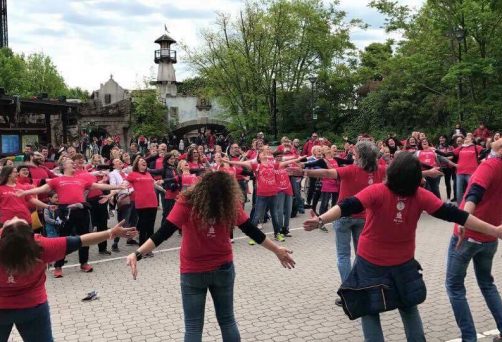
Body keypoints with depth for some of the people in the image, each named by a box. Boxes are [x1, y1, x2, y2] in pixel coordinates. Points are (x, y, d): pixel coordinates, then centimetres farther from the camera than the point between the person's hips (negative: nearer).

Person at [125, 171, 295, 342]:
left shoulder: (186, 203, -22)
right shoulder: (230, 203, -14)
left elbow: (164, 232, -26)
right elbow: (251, 231, -6)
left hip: (193, 271, -2)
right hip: (223, 268, 3)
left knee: (193, 327, 9)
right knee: (227, 321, 19)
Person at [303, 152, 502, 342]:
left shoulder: (377, 192, -21)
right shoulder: (421, 196, -13)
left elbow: (349, 207, -32)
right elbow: (452, 214, -10)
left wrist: (320, 220, -40)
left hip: (371, 262, -3)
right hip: (403, 262, 3)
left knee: (369, 311, 11)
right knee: (408, 307, 26)